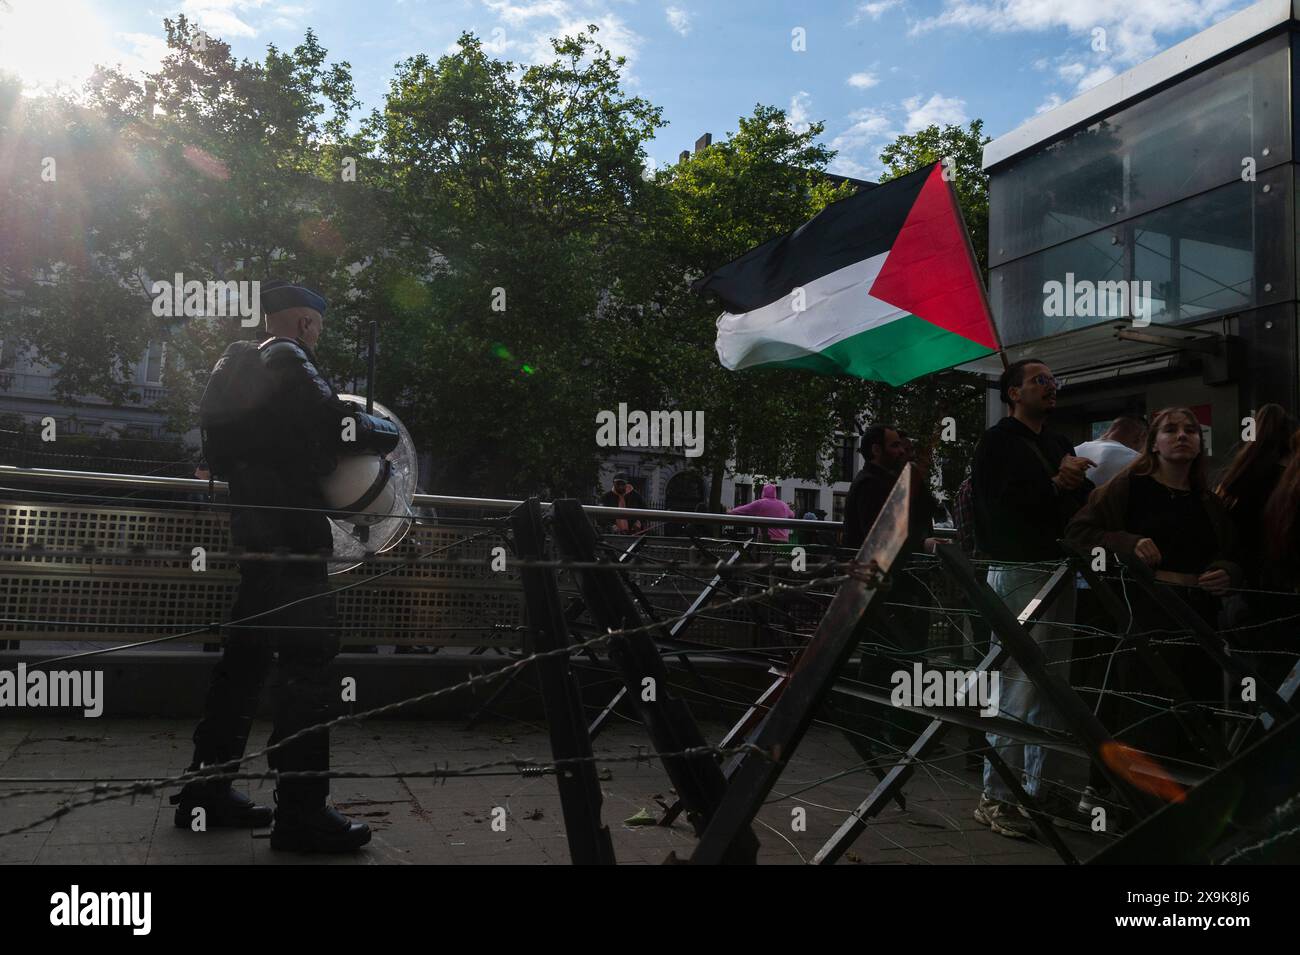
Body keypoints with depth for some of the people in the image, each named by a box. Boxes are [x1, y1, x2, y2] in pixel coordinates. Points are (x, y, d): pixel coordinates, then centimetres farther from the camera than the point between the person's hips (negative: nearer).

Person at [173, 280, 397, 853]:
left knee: (246, 655, 15)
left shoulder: (243, 366, 20)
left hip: (250, 526, 10)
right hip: (290, 528, -10)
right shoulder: (287, 360, -8)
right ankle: (300, 812, -6)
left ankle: (206, 789, 22)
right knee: (310, 660, -8)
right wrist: (389, 434, 0)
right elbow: (338, 424, -17)